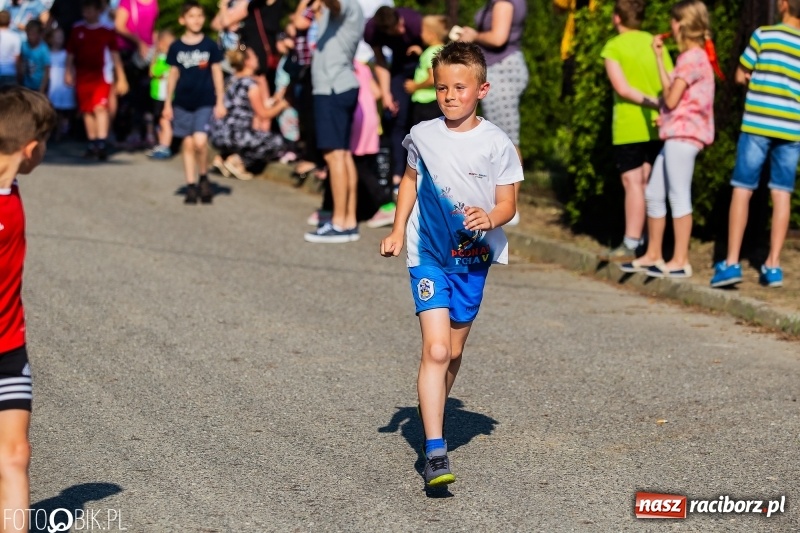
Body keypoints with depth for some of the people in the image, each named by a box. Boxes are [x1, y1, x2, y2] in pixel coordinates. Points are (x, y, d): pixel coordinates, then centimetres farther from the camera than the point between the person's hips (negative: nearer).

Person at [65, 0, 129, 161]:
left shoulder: (107, 31, 2)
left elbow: (114, 55, 4)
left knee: (100, 107, -18)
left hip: (101, 75, -3)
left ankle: (101, 144, -23)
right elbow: (70, 54, 12)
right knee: (87, 111, 6)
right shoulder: (77, 30, 7)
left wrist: (121, 78, 2)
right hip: (82, 76, 3)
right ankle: (92, 145, 13)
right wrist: (69, 72, 3)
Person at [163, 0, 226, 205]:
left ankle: (204, 178, 4)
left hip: (205, 102, -2)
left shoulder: (210, 45, 0)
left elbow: (217, 73, 4)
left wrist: (220, 102, 1)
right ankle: (191, 186, 12)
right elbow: (173, 74, 9)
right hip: (182, 102, 2)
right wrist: (167, 103, 8)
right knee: (187, 144, 5)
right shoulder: (176, 47, 3)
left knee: (200, 141, -17)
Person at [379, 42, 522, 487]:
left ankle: (434, 413, 39)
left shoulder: (496, 143, -8)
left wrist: (490, 218, -27)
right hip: (429, 255, -1)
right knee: (436, 349, -15)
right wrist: (398, 231, 14)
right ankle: (435, 452, -18)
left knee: (454, 352, 13)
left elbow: (508, 203, -6)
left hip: (473, 257, 1)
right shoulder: (423, 136, -1)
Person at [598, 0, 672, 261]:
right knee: (647, 183, 12)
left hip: (629, 127, -5)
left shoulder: (613, 47, -6)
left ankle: (630, 246, -8)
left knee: (633, 183, -6)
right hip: (657, 125, 5)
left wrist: (655, 103, -15)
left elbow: (622, 88, -15)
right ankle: (644, 242, 16)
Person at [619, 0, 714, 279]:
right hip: (676, 136, 11)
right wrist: (659, 57, 19)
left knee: (678, 195, -8)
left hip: (684, 135, -11)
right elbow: (670, 92, 14)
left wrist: (660, 101, 2)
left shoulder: (692, 58, -13)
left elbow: (671, 99, -15)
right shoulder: (692, 57, 19)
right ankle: (652, 256, 21)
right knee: (653, 194, 14)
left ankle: (680, 261, -5)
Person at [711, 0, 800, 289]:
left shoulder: (764, 35, -2)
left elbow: (741, 76, 5)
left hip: (757, 124, -3)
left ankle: (732, 263, -5)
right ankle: (773, 265, 5)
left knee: (742, 190, 1)